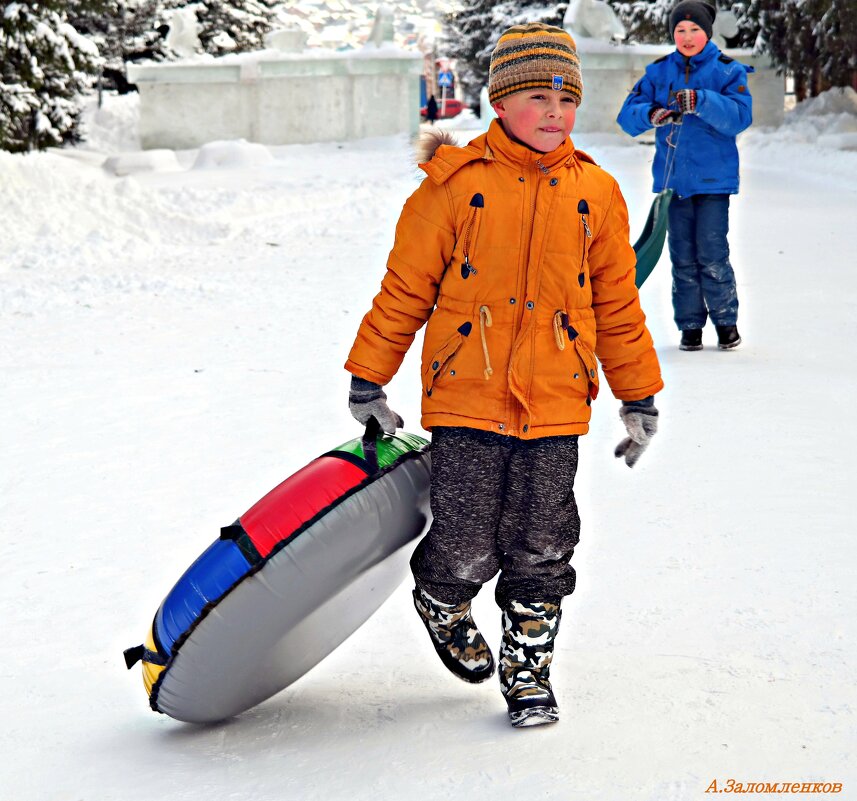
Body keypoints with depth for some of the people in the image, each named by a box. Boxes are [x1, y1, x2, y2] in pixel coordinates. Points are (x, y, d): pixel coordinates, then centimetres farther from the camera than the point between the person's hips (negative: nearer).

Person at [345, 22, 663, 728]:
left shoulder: (595, 193, 7)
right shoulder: (457, 184, -2)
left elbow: (617, 305, 14)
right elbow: (406, 287, 3)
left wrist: (640, 397, 16)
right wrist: (368, 378, 5)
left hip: (555, 405, 2)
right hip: (467, 397, -2)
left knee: (541, 550, 6)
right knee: (467, 547, -1)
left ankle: (529, 668, 25)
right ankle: (443, 603, 33)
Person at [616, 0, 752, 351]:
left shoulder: (728, 71, 0)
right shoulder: (658, 72, 7)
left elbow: (739, 116, -14)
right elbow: (628, 115, 2)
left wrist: (700, 102, -29)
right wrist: (651, 114, -21)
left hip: (713, 177, -3)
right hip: (672, 177, 3)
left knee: (713, 255, -6)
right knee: (682, 257, 7)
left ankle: (726, 322, 9)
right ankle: (690, 325, 14)